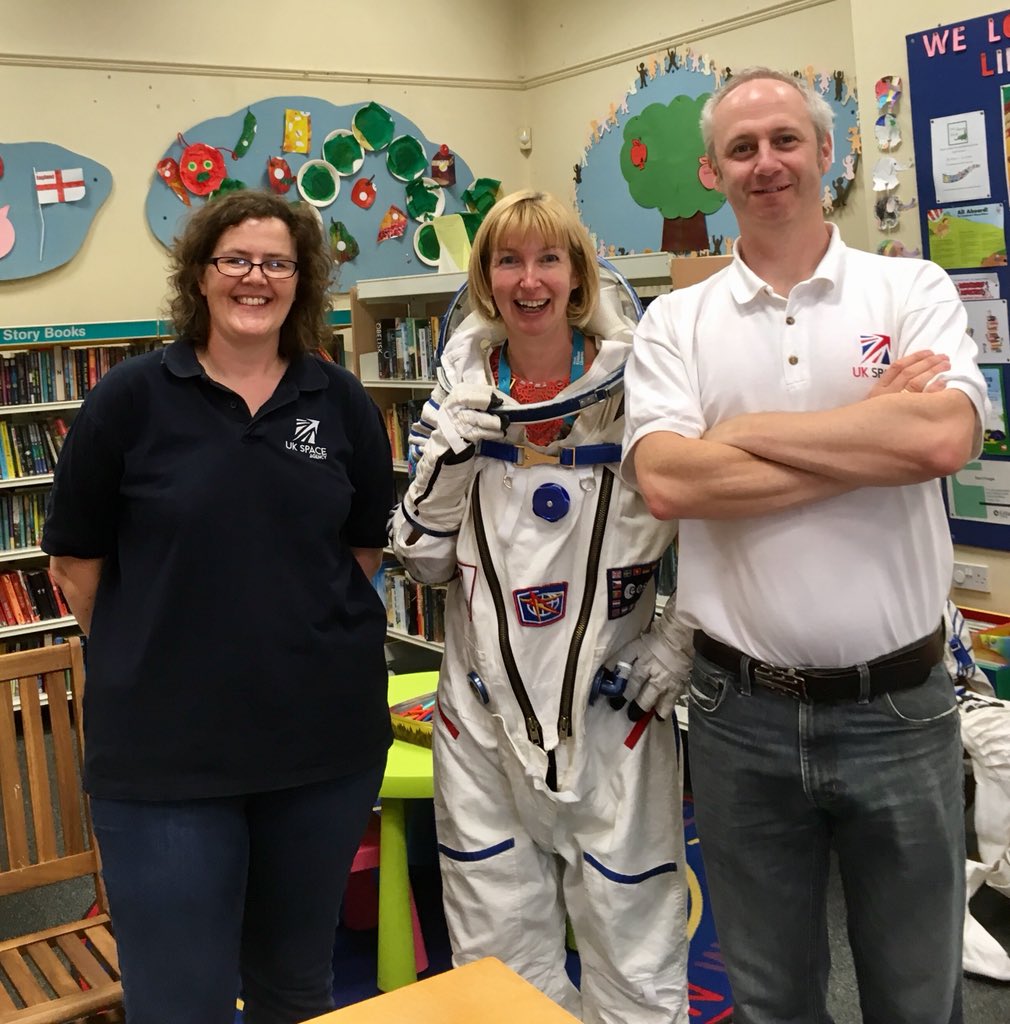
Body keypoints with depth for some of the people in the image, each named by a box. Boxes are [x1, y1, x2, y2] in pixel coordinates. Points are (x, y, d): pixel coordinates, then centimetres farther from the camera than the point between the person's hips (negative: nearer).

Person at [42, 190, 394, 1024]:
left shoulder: (342, 404, 3)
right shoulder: (131, 398, -4)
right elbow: (78, 561, 1)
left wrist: (292, 631, 6)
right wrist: (143, 658, 4)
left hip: (327, 739, 3)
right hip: (164, 752, -2)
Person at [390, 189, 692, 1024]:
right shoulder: (462, 397, 2)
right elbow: (423, 559, 4)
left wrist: (681, 639, -4)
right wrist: (446, 460, -10)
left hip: (614, 707, -2)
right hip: (485, 712, 3)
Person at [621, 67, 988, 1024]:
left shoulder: (911, 291, 0)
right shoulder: (675, 322, 1)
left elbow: (944, 436, -20)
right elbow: (666, 480, -16)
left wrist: (745, 429, -14)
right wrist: (876, 440, -15)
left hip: (899, 705, 0)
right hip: (741, 712, 1)